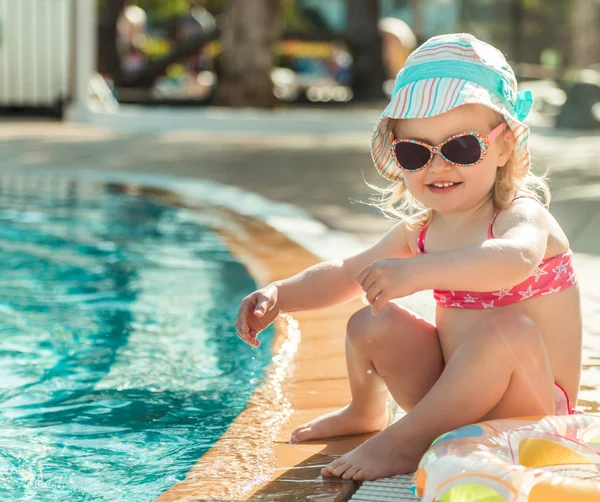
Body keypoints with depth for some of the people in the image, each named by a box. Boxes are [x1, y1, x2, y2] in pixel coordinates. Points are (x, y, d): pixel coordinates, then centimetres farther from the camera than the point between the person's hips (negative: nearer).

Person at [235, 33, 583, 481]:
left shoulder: (523, 216, -20)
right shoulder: (421, 231, 3)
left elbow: (515, 260, -46)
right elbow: (346, 274, 15)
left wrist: (416, 272, -58)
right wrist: (277, 296, -2)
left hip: (529, 406, -7)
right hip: (456, 396, 7)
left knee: (508, 327, -35)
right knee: (373, 324, -2)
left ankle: (406, 441, -23)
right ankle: (366, 413, 26)